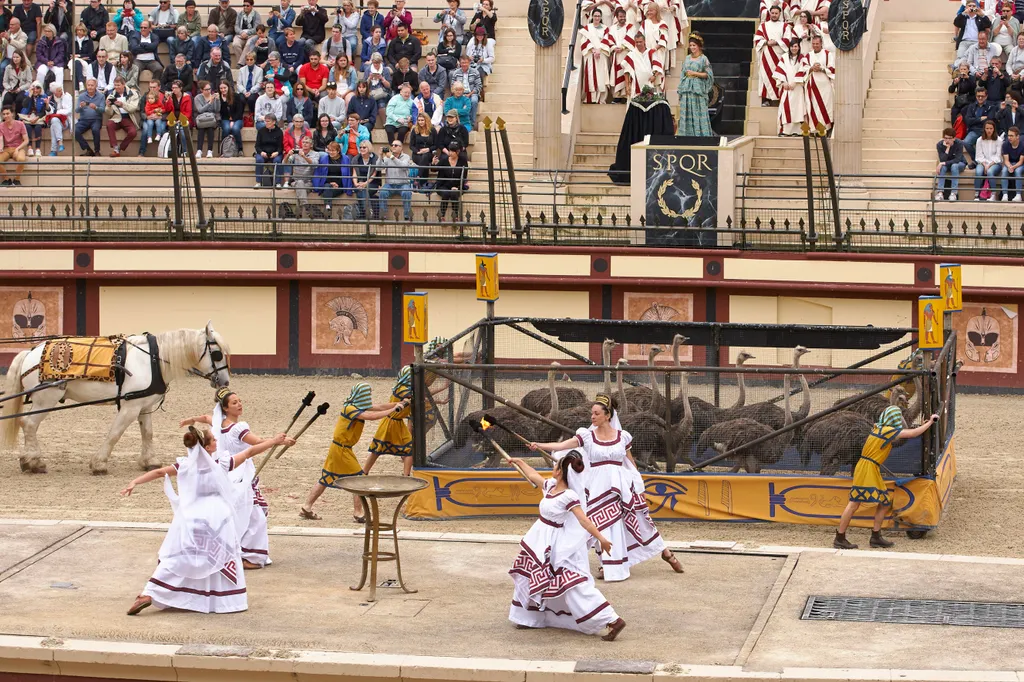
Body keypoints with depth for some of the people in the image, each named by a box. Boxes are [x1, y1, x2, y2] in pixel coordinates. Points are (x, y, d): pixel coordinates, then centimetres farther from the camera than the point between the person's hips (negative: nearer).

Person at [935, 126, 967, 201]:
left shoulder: (959, 144, -23)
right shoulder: (940, 145, -17)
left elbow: (957, 160, -30)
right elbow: (942, 160, -25)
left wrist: (944, 163, -39)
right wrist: (947, 148, -35)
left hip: (960, 164, -2)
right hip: (947, 164, 2)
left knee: (954, 166, -36)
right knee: (942, 167, -33)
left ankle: (953, 193, -38)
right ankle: (940, 192, -39)